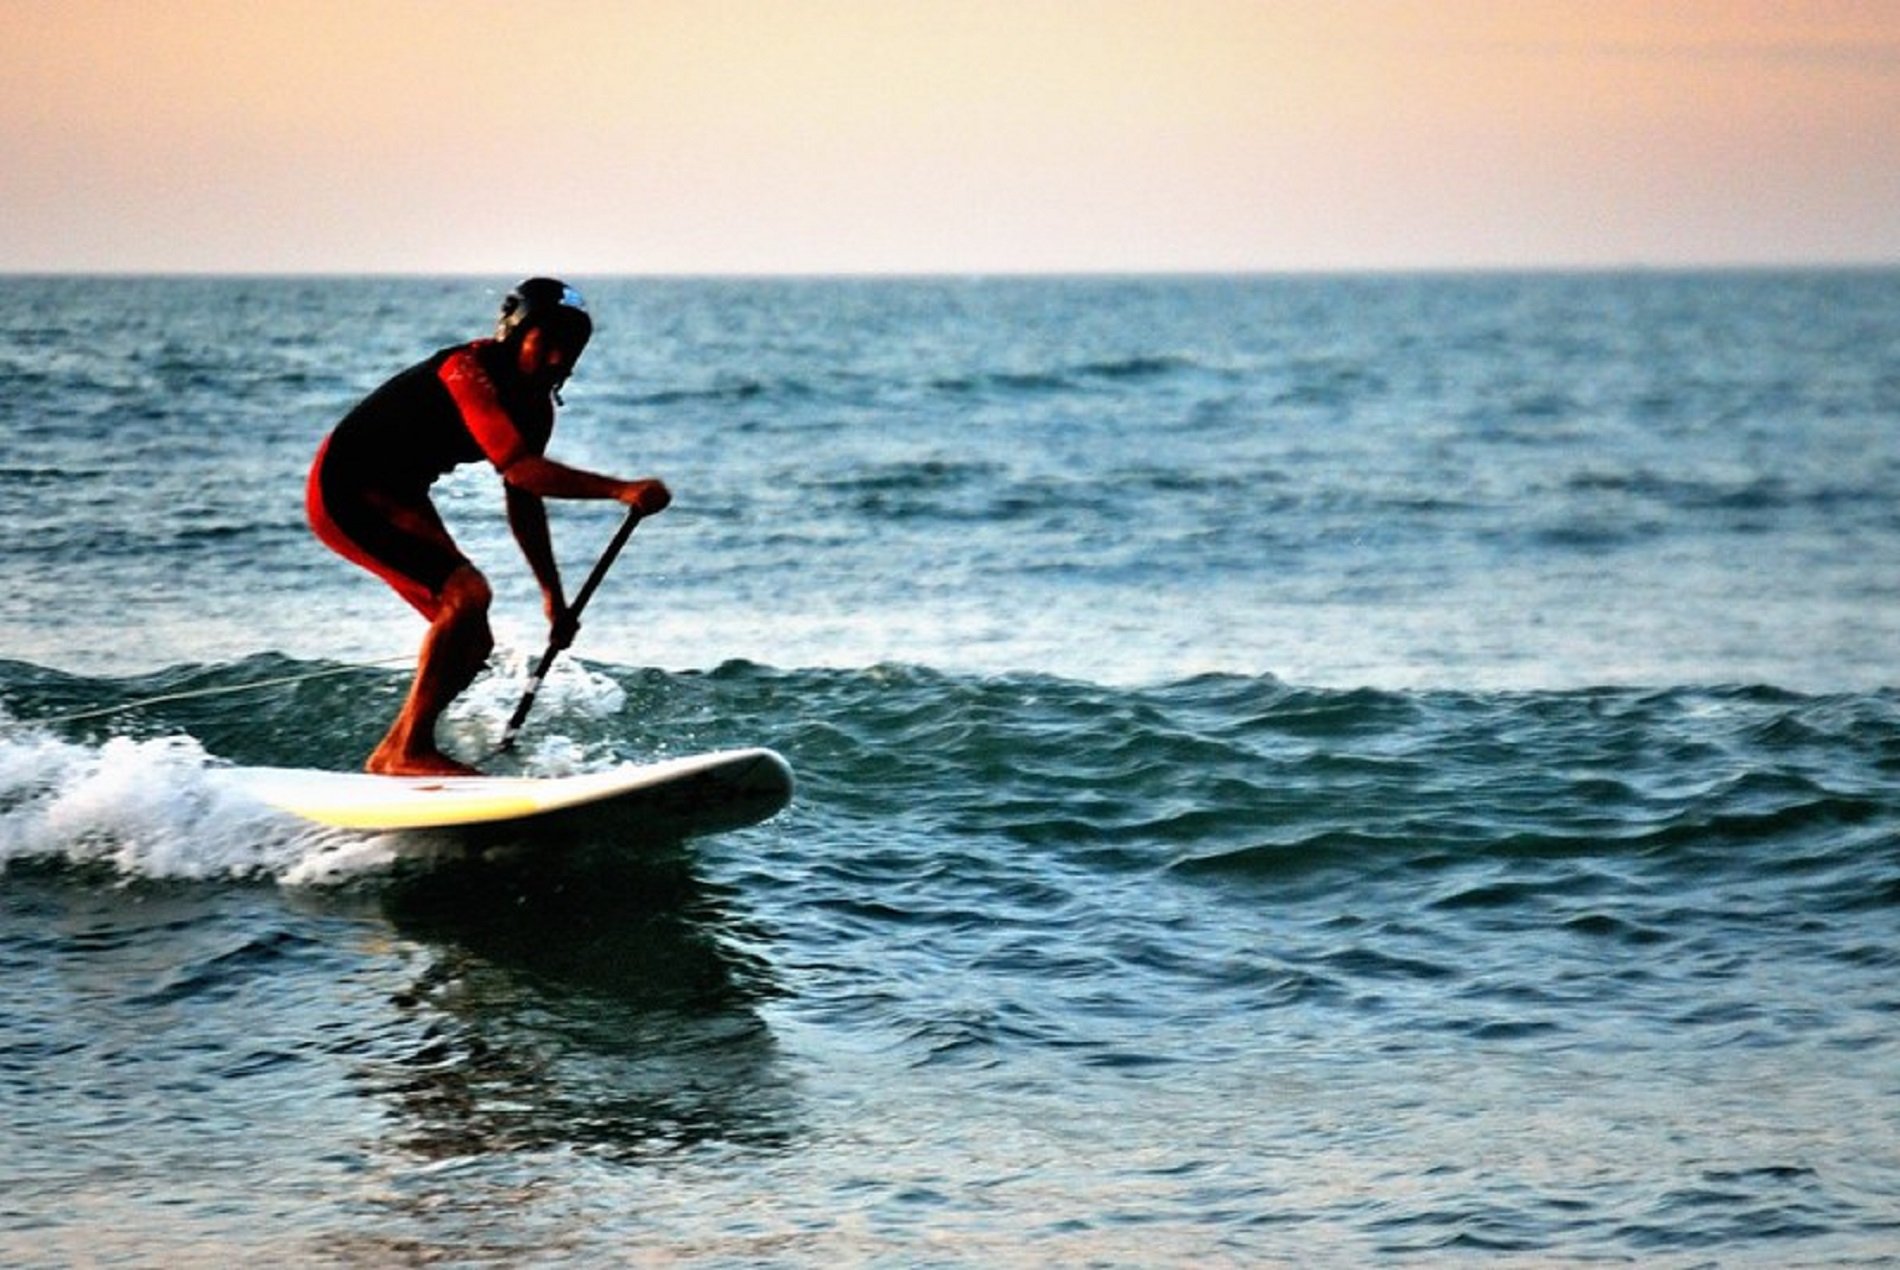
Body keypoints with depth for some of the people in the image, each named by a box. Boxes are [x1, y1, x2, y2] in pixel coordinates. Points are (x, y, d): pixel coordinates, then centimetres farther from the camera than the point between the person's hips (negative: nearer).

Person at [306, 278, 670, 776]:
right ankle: (411, 751, -18)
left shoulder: (535, 404, 2)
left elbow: (523, 499, 11)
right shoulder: (469, 372, -27)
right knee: (467, 593, -25)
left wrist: (554, 597, 8)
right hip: (345, 491, -10)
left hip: (398, 498, 10)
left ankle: (390, 754, 20)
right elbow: (519, 470, -38)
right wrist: (621, 491, -46)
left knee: (473, 642, 6)